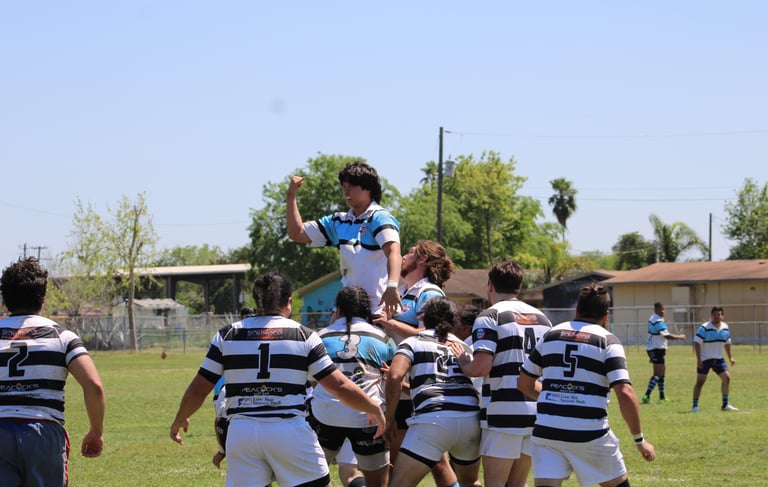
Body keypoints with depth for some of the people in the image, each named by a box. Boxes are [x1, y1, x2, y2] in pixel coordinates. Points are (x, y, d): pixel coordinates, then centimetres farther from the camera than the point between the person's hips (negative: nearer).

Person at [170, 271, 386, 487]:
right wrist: (374, 409, 15)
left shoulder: (227, 335, 7)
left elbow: (198, 390, 8)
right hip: (290, 431, -2)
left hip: (241, 431, 2)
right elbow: (339, 386, 1)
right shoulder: (304, 336, 2)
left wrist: (179, 421, 25)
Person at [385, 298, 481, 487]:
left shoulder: (412, 343, 13)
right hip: (471, 418, 4)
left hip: (433, 420, -4)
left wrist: (390, 414, 6)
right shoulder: (463, 346, 26)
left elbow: (395, 376, -4)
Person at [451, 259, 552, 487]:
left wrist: (464, 364, 3)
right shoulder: (542, 318, 14)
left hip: (504, 414, -6)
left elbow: (481, 367, -17)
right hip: (537, 414, 6)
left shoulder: (490, 317, -6)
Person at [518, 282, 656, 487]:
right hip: (590, 436, -3)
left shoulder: (551, 336, 11)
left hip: (547, 432, 3)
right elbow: (625, 394, -13)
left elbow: (524, 383, 17)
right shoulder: (608, 341, -2)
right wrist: (639, 440, -4)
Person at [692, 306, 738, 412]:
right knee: (700, 382, -3)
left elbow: (727, 343, 17)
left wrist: (730, 357, 13)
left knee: (726, 377, -5)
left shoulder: (725, 327, 4)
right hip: (704, 359, -5)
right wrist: (698, 359, -22)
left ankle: (725, 404, 4)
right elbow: (696, 342, -17)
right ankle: (695, 406, 5)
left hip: (718, 359, 5)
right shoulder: (704, 328, -16)